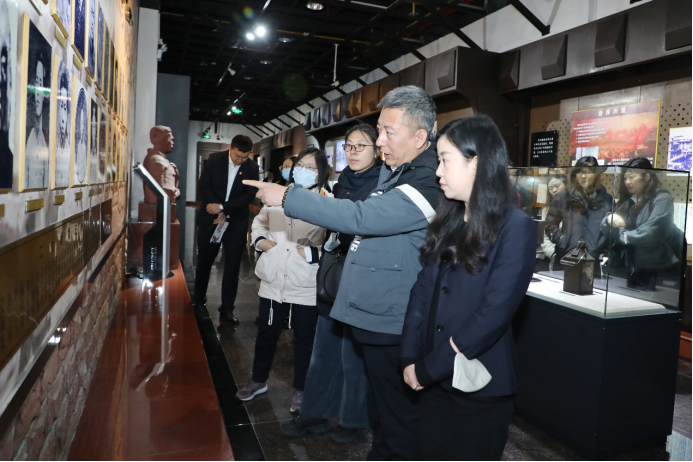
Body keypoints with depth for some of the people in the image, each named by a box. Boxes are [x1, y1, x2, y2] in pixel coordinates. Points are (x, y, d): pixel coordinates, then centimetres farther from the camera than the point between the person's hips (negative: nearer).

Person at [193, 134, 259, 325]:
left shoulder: (252, 168, -6)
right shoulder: (214, 159, -4)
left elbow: (249, 196, -11)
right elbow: (204, 187, -5)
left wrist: (223, 208, -19)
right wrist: (218, 213, -13)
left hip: (237, 222, 0)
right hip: (211, 218, 1)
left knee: (232, 266, 1)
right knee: (204, 261, 12)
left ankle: (227, 308, 9)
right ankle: (199, 299, 31)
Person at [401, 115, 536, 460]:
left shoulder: (516, 227, -14)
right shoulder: (448, 220, 5)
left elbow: (494, 313, -19)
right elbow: (423, 288, 3)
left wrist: (428, 368, -16)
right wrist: (411, 358, -6)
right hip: (435, 377, 5)